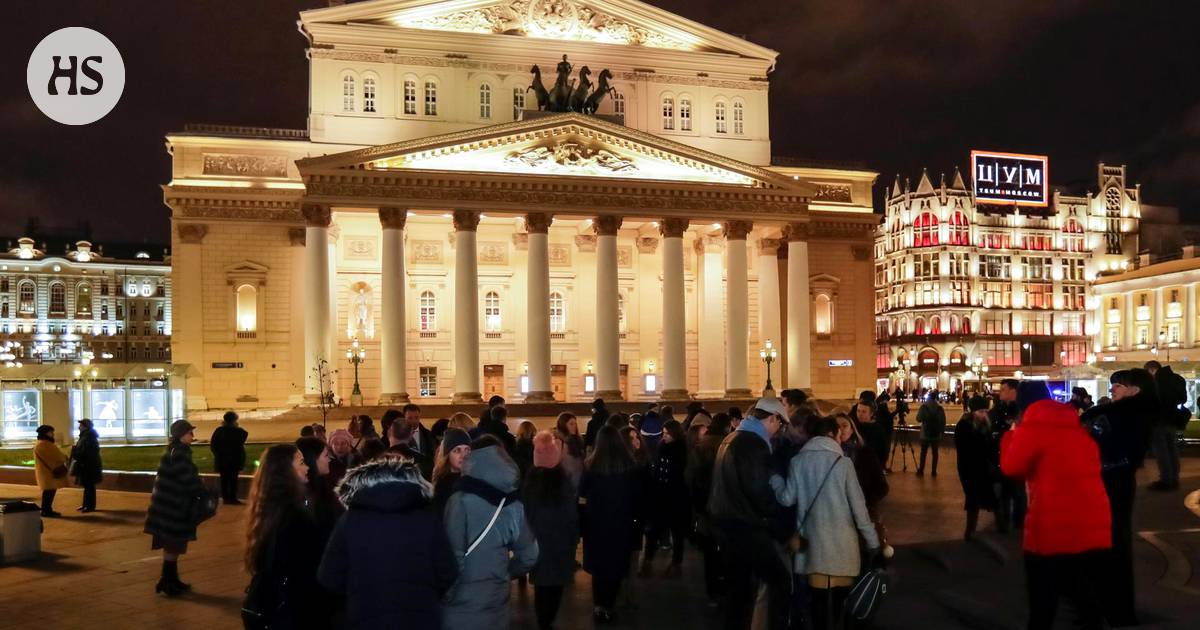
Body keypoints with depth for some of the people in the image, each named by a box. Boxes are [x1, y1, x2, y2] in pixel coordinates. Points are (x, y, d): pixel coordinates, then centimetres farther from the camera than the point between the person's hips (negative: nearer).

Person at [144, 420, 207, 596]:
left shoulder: (177, 452, 11)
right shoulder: (178, 454, -19)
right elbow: (189, 479, -20)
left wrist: (199, 493, 10)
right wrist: (204, 495, -11)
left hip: (172, 504, 10)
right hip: (172, 506, -10)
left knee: (173, 544, 15)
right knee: (173, 545, 0)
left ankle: (172, 580, 24)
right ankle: (166, 583, 7)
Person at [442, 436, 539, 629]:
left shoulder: (461, 499, -15)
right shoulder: (515, 502, 0)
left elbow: (453, 553, -17)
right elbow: (528, 555, 5)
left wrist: (446, 588, -2)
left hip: (462, 601, -4)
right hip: (497, 599, 4)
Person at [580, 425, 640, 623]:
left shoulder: (591, 465, -12)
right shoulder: (630, 464, -7)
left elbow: (582, 497, -6)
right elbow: (637, 495, -1)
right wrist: (634, 518, 9)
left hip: (597, 522, -1)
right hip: (622, 522, 1)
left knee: (598, 563, 14)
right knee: (616, 564, 13)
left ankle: (599, 606, 11)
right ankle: (608, 606, 15)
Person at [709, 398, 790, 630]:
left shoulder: (731, 439, 14)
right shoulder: (755, 444, -17)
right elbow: (760, 491, -21)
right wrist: (778, 510, -4)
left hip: (727, 523, 10)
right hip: (746, 526, -10)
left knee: (740, 588, 15)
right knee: (780, 580, -4)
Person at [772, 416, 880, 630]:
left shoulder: (797, 461, 1)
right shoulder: (842, 462, -6)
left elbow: (786, 499, 1)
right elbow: (858, 505, -5)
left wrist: (774, 477, 18)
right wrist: (872, 541, 2)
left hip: (812, 541, 3)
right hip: (841, 542, -3)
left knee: (818, 595, 10)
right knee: (838, 595, 6)